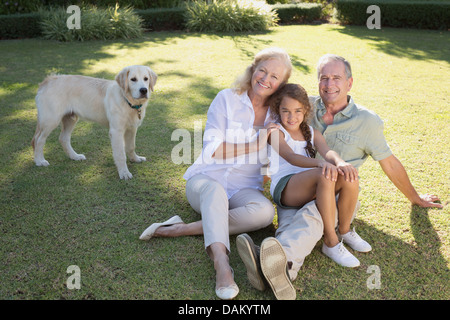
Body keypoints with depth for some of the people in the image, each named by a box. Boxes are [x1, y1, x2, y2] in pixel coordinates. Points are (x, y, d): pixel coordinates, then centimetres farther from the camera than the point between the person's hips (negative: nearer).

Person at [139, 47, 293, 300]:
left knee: (265, 211, -32)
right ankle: (222, 265, -54)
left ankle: (184, 229, -31)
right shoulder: (227, 99, -5)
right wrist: (258, 142, -14)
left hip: (244, 189, 3)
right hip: (206, 179, -3)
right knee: (214, 189, -41)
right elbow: (212, 151, -12)